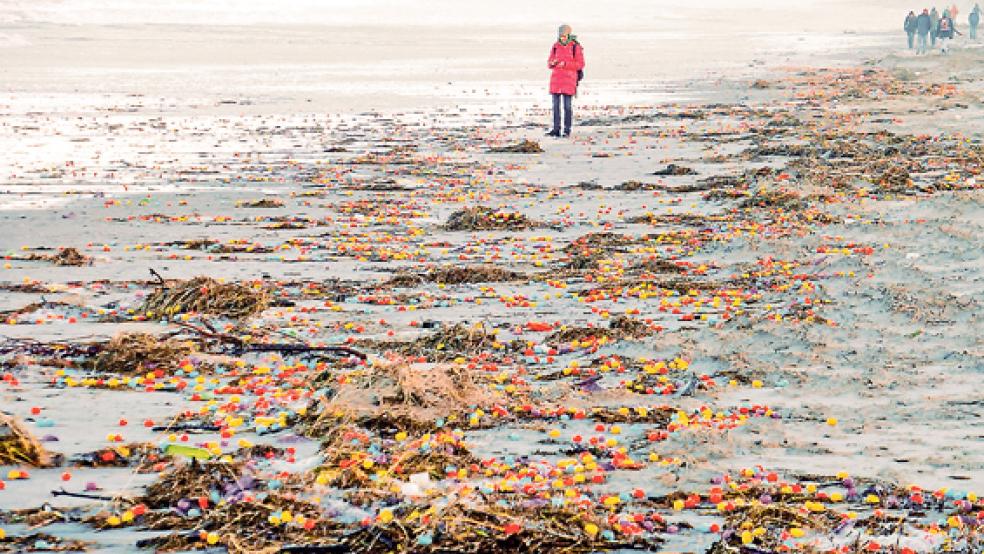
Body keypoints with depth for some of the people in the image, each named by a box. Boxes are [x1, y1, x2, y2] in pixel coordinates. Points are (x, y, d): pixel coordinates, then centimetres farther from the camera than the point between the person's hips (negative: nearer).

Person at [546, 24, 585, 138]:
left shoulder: (576, 47, -4)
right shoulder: (556, 46, 8)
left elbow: (580, 64, -7)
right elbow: (549, 63, 12)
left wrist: (565, 64, -18)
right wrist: (552, 63, -13)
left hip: (569, 80, -4)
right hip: (556, 79, 4)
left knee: (567, 106, -3)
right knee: (556, 105, 4)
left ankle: (567, 130, 3)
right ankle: (556, 129, 9)